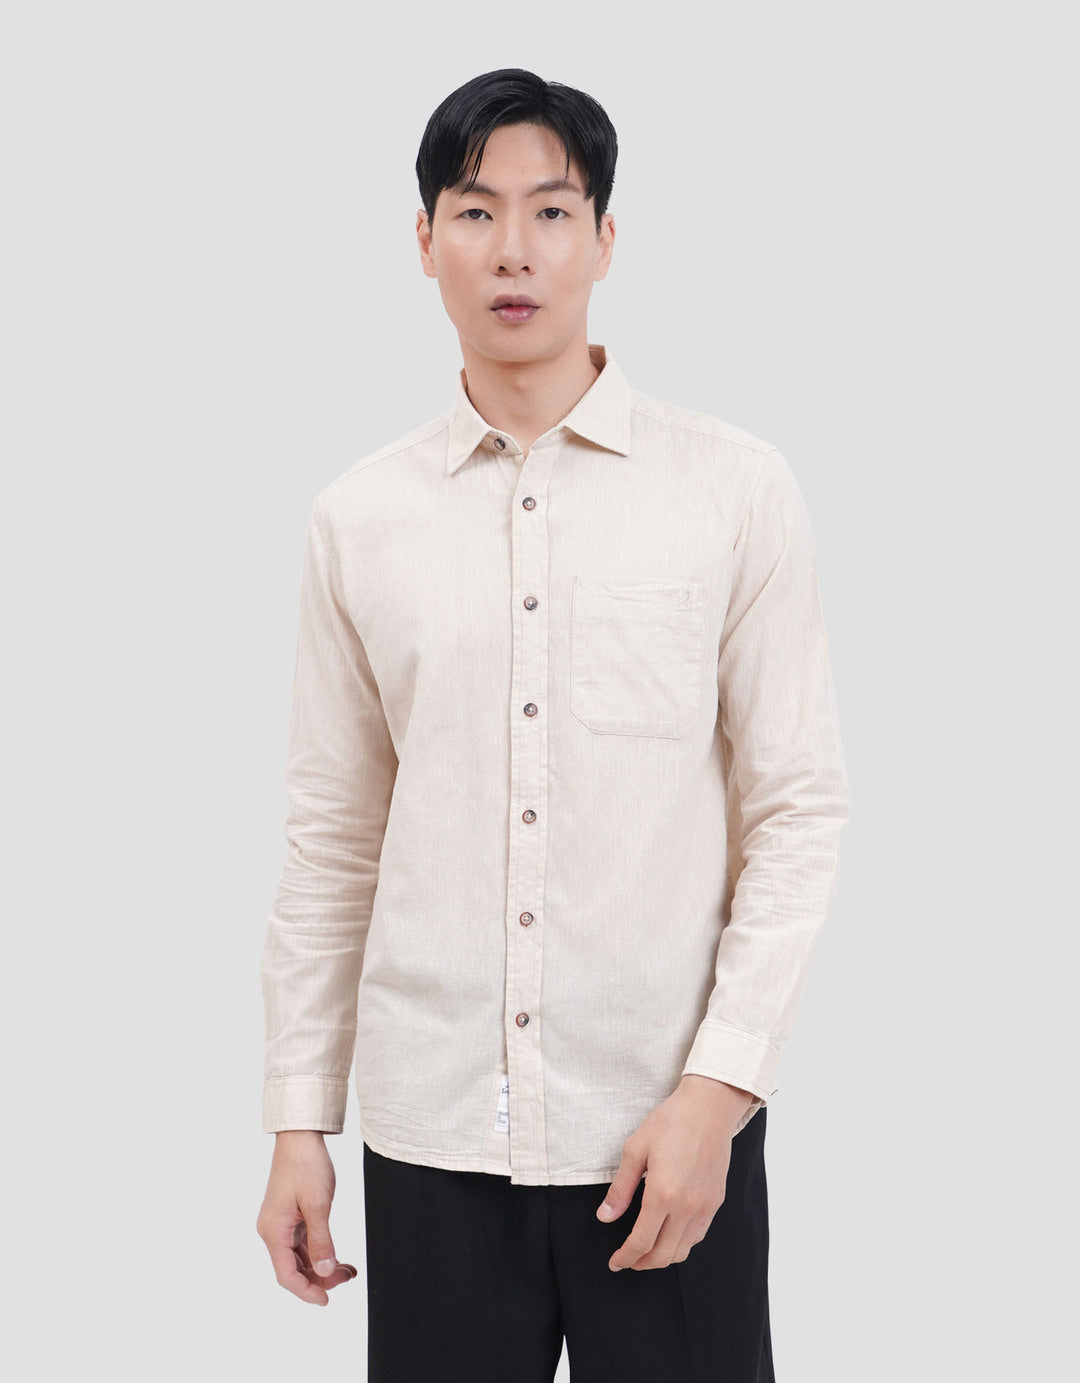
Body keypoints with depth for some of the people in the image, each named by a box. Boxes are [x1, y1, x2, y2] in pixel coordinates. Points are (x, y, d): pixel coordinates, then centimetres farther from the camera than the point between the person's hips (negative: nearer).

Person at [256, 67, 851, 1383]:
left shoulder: (737, 488, -2)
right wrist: (298, 1120, 8)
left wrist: (717, 1089, -9)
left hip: (668, 1123, -1)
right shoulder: (357, 519, 5)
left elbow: (798, 807, -2)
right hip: (429, 1129, 2)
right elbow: (332, 837, 9)